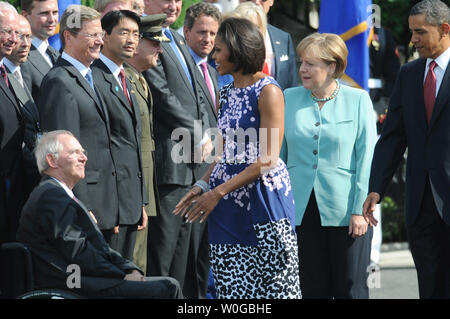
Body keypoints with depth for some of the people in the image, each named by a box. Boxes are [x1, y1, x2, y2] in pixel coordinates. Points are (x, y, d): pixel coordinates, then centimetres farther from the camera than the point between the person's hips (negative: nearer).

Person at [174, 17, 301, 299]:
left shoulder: (268, 91, -10)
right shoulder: (227, 94, 14)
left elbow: (268, 160, -15)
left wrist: (218, 192, -15)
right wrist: (202, 186, 3)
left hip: (262, 200, -7)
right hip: (228, 207, 7)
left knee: (274, 286, -3)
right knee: (233, 288, 5)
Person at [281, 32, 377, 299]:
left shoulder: (358, 100, 0)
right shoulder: (290, 99, 8)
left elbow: (367, 157, -3)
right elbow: (278, 155, 13)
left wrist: (360, 209, -9)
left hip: (344, 211, -3)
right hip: (301, 211, 3)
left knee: (351, 289, 0)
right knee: (313, 289, 6)